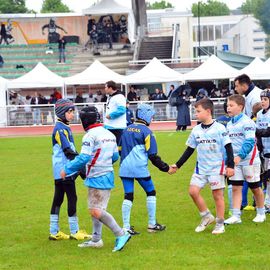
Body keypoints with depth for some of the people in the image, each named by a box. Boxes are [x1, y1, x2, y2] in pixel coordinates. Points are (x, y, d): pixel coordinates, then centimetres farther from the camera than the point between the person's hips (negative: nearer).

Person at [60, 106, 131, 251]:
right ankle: (96, 239, 23)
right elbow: (115, 156, 17)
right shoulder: (109, 134, 11)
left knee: (96, 211, -9)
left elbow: (83, 158, -22)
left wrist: (67, 169, -12)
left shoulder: (90, 136, -15)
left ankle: (121, 234, -11)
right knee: (95, 209, 17)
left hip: (97, 178, -9)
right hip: (107, 175, 9)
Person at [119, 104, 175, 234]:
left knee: (128, 196, 6)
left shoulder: (127, 129, 12)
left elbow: (120, 150, 15)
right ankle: (152, 225, 14)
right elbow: (153, 156, -8)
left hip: (124, 168, 5)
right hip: (139, 169, -5)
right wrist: (166, 168, 1)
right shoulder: (146, 131, -7)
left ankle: (126, 227, 1)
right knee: (151, 193, 11)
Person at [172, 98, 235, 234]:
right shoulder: (196, 130, 5)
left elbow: (228, 147, -9)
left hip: (217, 167, -5)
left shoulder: (219, 128, -10)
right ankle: (206, 216, 12)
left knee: (217, 194, 0)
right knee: (193, 190, -6)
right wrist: (178, 165, 10)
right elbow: (189, 150, 13)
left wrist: (230, 165, -15)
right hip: (201, 167, 5)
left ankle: (220, 224, 12)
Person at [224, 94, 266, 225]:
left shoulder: (247, 122, -14)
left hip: (249, 160, -6)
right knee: (236, 188, 0)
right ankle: (236, 216, 0)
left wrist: (240, 156, -31)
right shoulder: (229, 124, 9)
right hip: (234, 161, 6)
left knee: (255, 187, 7)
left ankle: (261, 213, 23)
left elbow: (250, 141, -23)